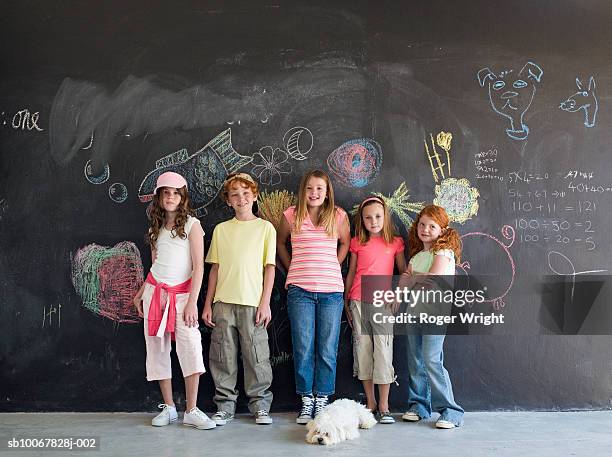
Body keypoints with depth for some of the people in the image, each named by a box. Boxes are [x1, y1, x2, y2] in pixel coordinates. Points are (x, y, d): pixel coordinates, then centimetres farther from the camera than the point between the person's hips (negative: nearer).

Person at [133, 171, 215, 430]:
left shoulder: (192, 224, -3)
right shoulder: (156, 228, 12)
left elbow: (198, 266, -8)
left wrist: (192, 302, -15)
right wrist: (141, 293, 14)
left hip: (182, 294, -5)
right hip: (155, 292, 5)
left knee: (191, 348, -16)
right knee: (158, 349, 5)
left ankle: (191, 411, -10)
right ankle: (168, 407, 14)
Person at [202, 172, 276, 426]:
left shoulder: (265, 228, 5)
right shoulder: (221, 229, 12)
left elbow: (270, 267, 2)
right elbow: (215, 269, 12)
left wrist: (265, 303, -6)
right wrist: (208, 304, 8)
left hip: (252, 303, -2)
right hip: (223, 303, 3)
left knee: (256, 356, 0)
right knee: (223, 357, 5)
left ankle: (260, 404, 14)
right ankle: (225, 404, 17)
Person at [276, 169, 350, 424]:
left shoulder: (338, 216, 4)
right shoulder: (291, 215, 5)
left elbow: (345, 243, 19)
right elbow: (280, 243, 20)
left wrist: (331, 268, 8)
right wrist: (293, 269, 10)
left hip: (331, 291, 0)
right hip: (300, 291, 0)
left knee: (327, 350, 3)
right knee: (303, 348, 1)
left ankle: (322, 401, 13)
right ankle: (306, 402, 11)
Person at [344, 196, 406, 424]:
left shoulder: (395, 242, 6)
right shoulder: (357, 243, 10)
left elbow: (404, 271, 10)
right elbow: (351, 273, 14)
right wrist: (346, 302, 13)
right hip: (359, 301, 2)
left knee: (383, 349, -6)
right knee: (362, 348, 4)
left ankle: (384, 406, 2)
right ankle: (370, 403, 14)